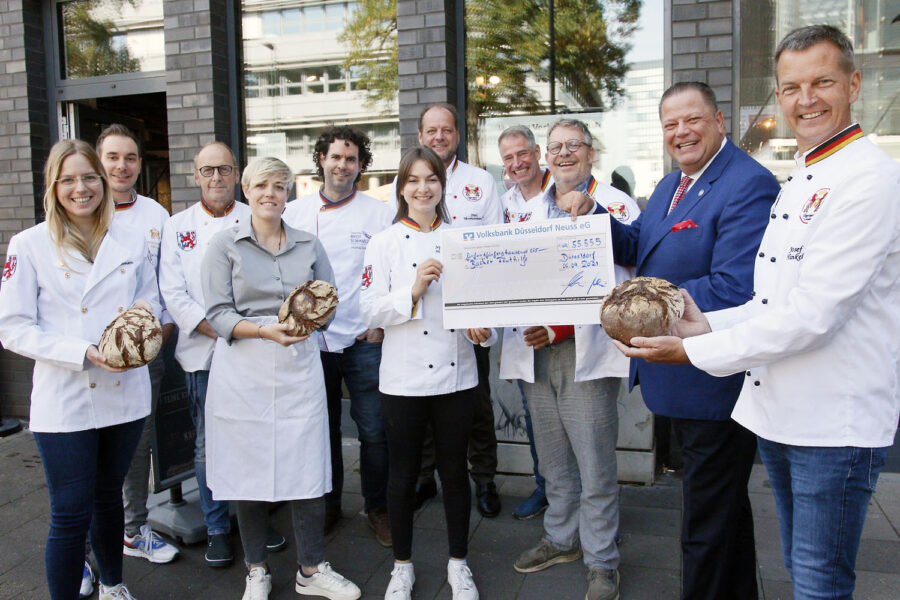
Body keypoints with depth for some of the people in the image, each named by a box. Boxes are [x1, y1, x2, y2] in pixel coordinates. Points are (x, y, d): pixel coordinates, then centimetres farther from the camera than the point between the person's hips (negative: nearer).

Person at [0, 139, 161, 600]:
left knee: (108, 497, 20)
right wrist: (83, 351, -20)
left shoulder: (131, 241, 4)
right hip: (64, 401, -3)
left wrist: (143, 312, -10)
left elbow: (151, 301, 14)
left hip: (125, 393, 4)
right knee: (70, 515, 1)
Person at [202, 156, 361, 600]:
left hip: (299, 366, 2)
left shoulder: (308, 244, 12)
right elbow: (218, 313, -4)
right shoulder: (225, 244, 3)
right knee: (249, 469, 5)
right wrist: (265, 330, -19)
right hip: (244, 369, -2)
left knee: (307, 467, 2)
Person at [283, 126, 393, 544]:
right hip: (310, 340, 2)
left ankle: (377, 507, 20)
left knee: (373, 429, 1)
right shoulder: (294, 213, 8)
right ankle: (328, 503, 31)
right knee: (322, 428, 14)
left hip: (364, 340, -2)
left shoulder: (378, 213, 2)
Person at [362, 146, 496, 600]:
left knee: (454, 471, 12)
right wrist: (414, 291, -20)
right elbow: (369, 311, -6)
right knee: (403, 474, 11)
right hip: (404, 377, -2)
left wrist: (482, 328, -9)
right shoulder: (384, 243, 0)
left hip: (456, 374, 2)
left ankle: (458, 562, 30)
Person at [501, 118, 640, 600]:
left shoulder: (617, 206, -2)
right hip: (534, 353, 5)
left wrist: (562, 328, -17)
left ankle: (602, 561, 19)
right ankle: (561, 539, 34)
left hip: (586, 355, -5)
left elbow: (621, 286, -10)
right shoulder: (531, 212, 16)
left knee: (595, 466, 1)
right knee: (553, 461, 16)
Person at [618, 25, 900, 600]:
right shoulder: (800, 179, 15)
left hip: (836, 422, -8)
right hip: (777, 411, 9)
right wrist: (709, 324, 0)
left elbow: (814, 313, -23)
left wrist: (696, 351, -19)